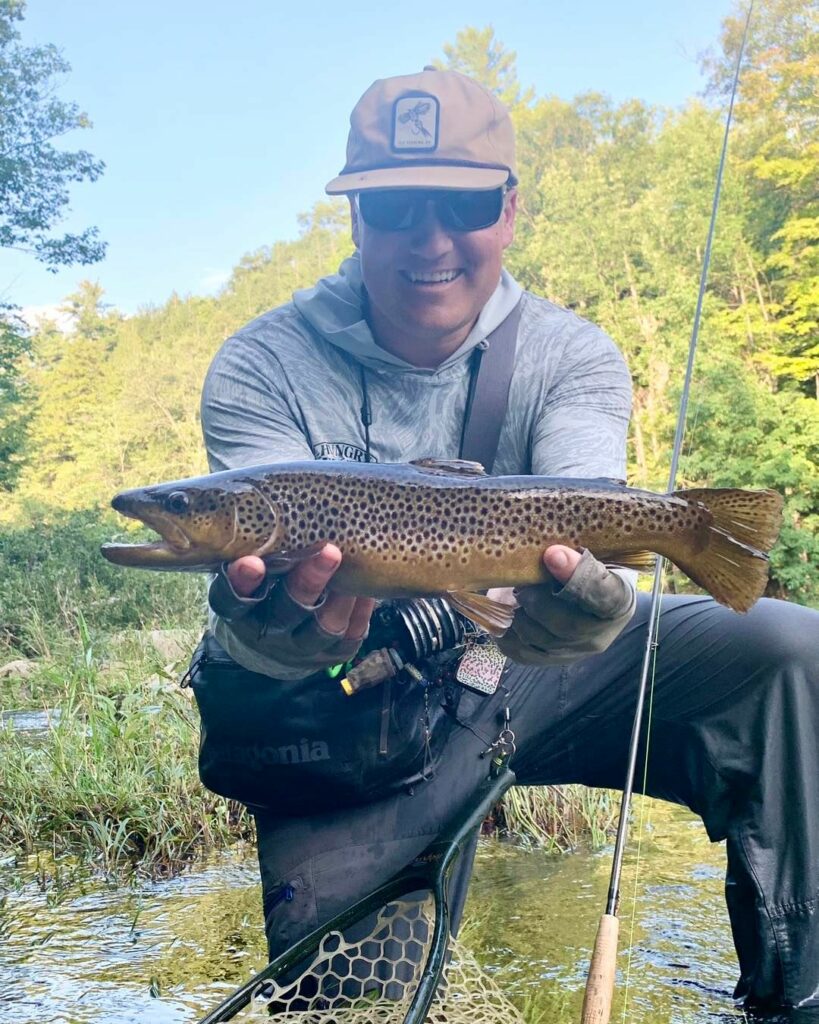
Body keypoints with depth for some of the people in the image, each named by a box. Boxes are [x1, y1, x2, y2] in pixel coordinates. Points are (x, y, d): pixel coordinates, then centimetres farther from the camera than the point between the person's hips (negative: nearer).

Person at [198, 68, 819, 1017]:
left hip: (526, 672, 2)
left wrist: (580, 593, -49)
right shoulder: (261, 368, -10)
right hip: (352, 718, -1)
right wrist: (274, 621, -47)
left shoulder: (572, 357, -7)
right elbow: (260, 569, -22)